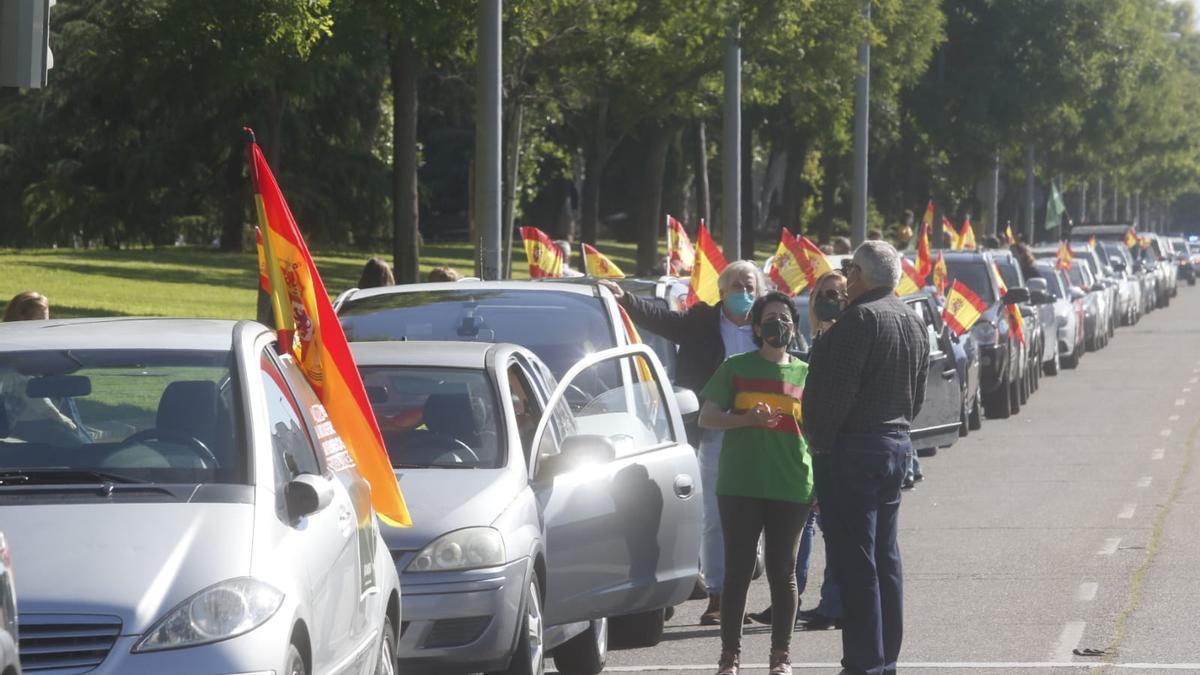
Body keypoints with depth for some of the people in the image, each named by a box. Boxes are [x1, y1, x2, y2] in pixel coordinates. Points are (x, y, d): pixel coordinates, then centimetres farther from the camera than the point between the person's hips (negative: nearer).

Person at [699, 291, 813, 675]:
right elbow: (706, 417, 4)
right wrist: (746, 419, -14)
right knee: (738, 570, 0)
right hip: (740, 485, -1)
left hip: (791, 487, 1)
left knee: (783, 571, 4)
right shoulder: (736, 368, 6)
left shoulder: (806, 374, 11)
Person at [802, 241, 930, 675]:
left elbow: (839, 391, -20)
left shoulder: (860, 318, -16)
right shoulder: (913, 323, 14)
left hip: (856, 446, -9)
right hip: (896, 442, 9)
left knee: (856, 560, -7)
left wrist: (820, 440, -9)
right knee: (885, 556, 14)